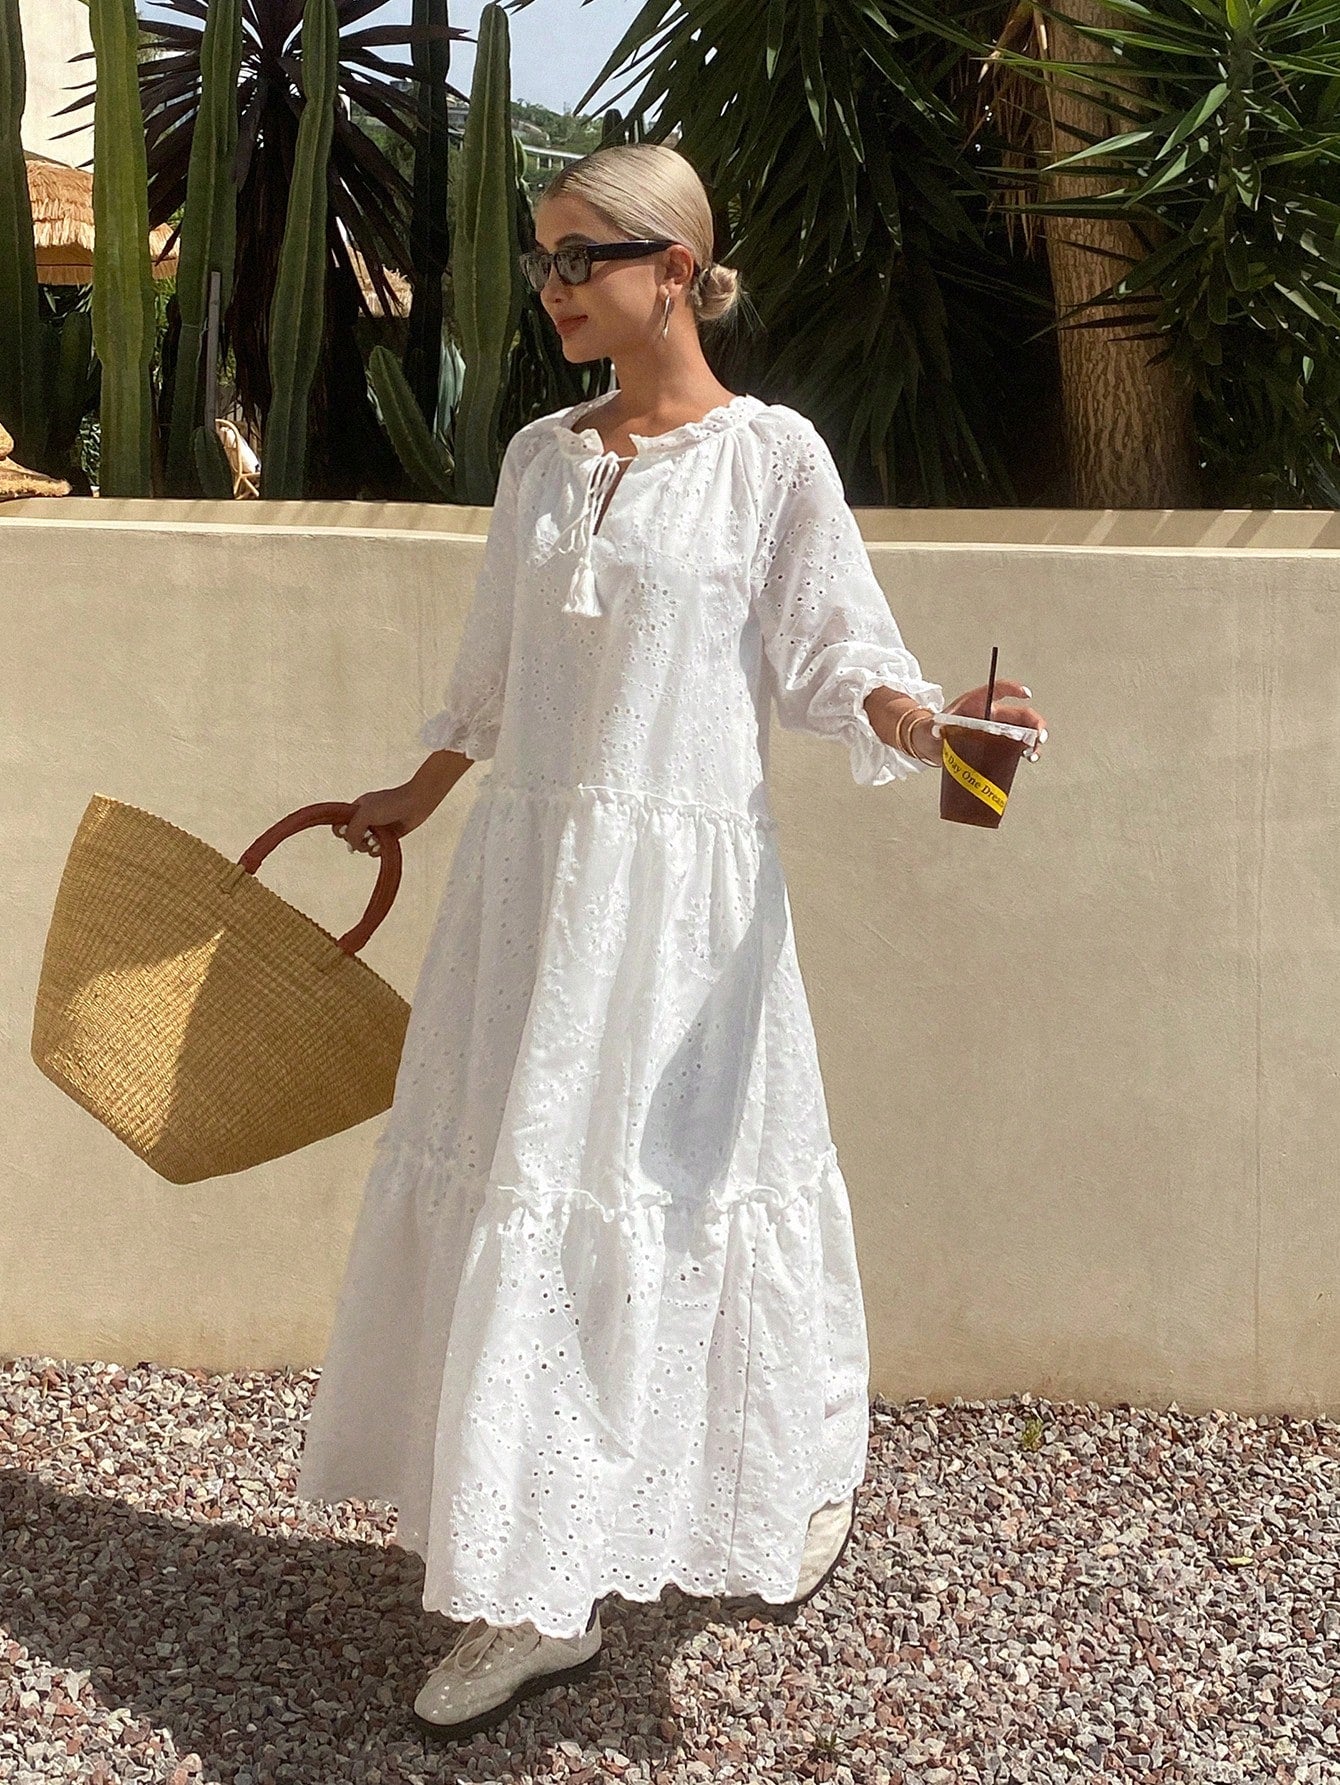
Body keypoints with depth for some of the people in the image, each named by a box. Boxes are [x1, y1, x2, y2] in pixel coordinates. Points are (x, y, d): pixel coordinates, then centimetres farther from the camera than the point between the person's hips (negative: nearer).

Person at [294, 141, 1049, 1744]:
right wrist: (415, 798, 30)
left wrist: (923, 718, -26)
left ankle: (807, 1475, 25)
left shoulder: (771, 454, -5)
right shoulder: (537, 457, 11)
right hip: (527, 872, 5)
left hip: (682, 883, -5)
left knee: (689, 1180, -1)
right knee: (514, 1200, 5)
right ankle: (534, 1598, 18)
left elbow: (829, 663, -6)